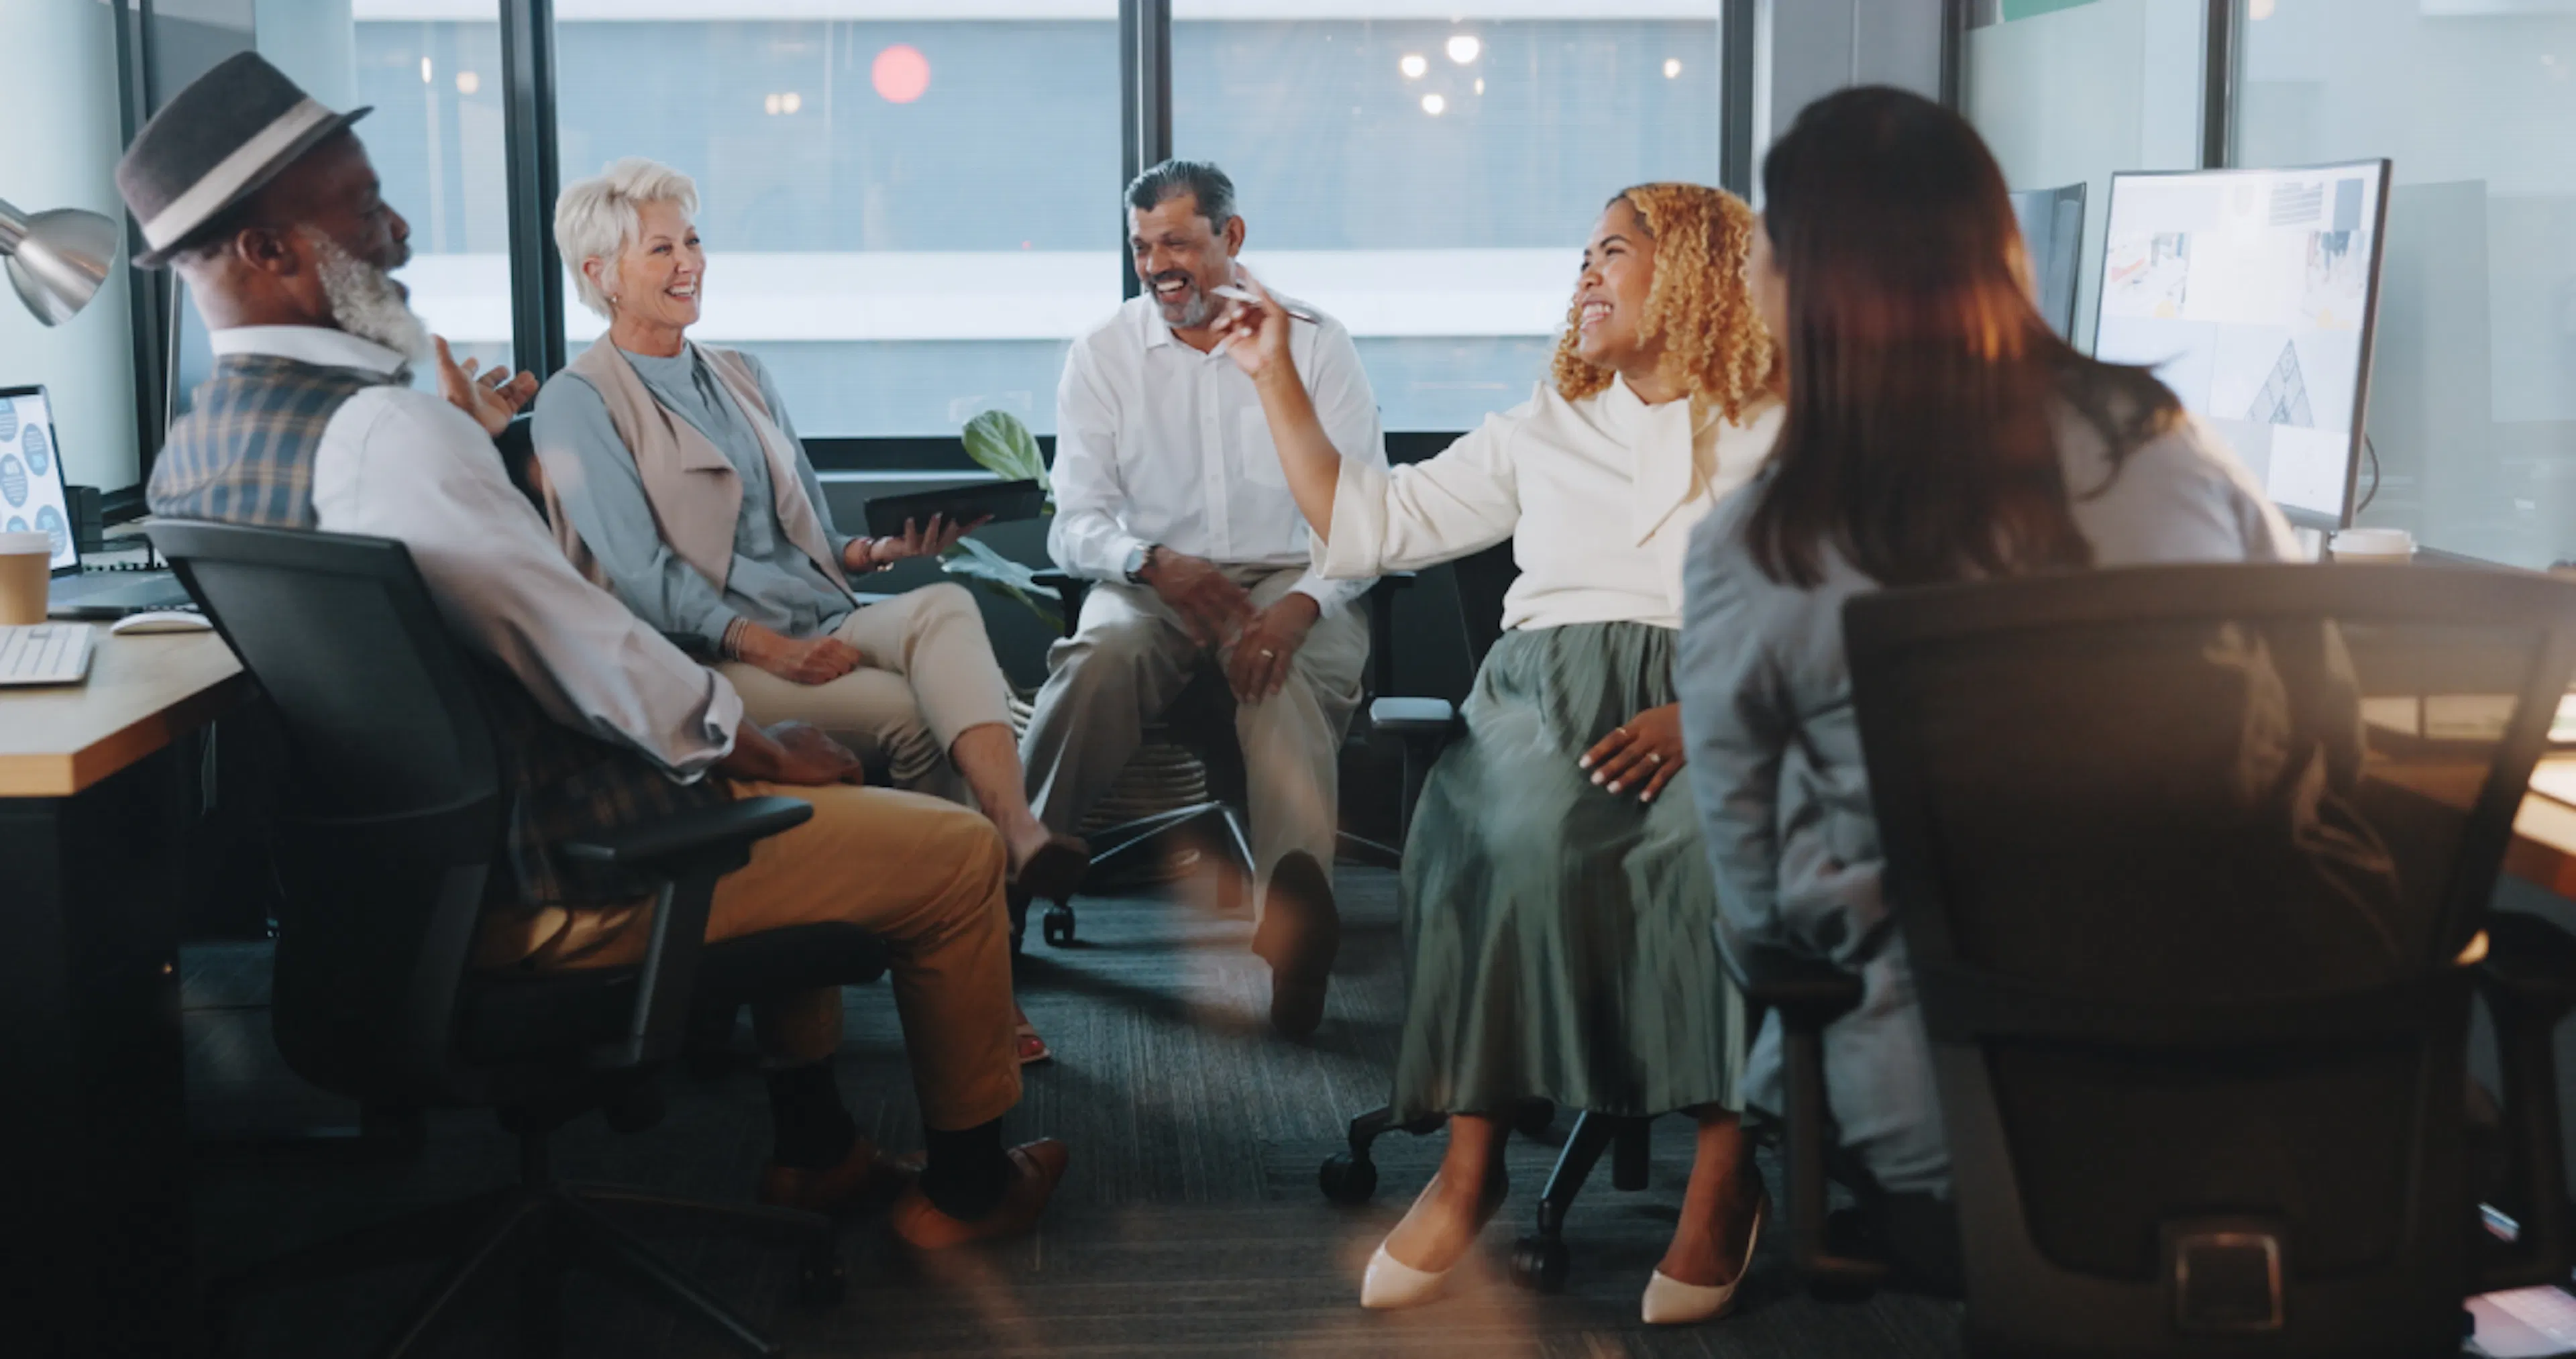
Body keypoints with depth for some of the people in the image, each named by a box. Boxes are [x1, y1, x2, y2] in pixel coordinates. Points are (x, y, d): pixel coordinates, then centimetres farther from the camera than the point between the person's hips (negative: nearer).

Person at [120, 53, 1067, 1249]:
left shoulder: (186, 456, 3)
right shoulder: (383, 430, -28)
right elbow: (578, 646, -25)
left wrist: (468, 436, 15)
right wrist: (762, 745, -11)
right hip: (550, 879, -10)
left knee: (789, 790, 32)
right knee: (959, 854, 3)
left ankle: (812, 1147, 36)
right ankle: (967, 1182, 25)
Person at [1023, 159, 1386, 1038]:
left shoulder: (1314, 340, 5)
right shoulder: (1103, 355, 8)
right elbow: (1075, 527, 4)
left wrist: (1300, 605, -21)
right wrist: (1155, 563, -19)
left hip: (1293, 581, -1)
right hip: (1153, 586, 1)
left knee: (1284, 679, -36)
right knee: (1102, 657, -34)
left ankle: (1294, 901, -56)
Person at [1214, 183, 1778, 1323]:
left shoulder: (1781, 435, 12)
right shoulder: (1545, 432, 26)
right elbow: (1367, 524, 22)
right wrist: (1276, 375, 21)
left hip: (1714, 708, -2)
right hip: (1546, 690, 2)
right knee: (1521, 833, -33)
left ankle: (1729, 1159, -22)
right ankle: (1472, 1160, -26)